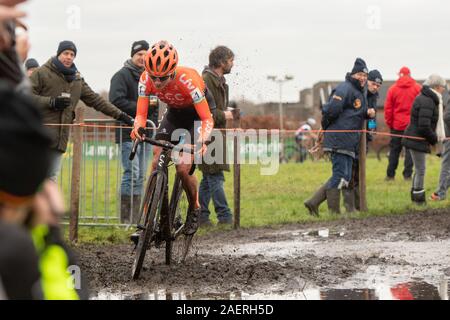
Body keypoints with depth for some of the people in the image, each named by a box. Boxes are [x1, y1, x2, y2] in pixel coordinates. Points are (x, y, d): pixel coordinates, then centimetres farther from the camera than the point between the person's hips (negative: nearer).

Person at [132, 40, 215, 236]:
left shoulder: (187, 80, -38)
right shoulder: (146, 79, -26)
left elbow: (207, 119, -34)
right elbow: (141, 114, -21)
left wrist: (202, 141, -53)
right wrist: (137, 128, -44)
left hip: (197, 114, -4)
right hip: (174, 113, 4)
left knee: (183, 169, -17)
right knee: (156, 164, -11)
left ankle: (194, 209, 10)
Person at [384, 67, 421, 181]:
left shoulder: (393, 89, 0)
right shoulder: (417, 88, -3)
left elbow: (388, 108, 0)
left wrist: (389, 123, 9)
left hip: (397, 125, 1)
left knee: (394, 150, 10)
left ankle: (390, 175, 9)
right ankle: (407, 175, -2)